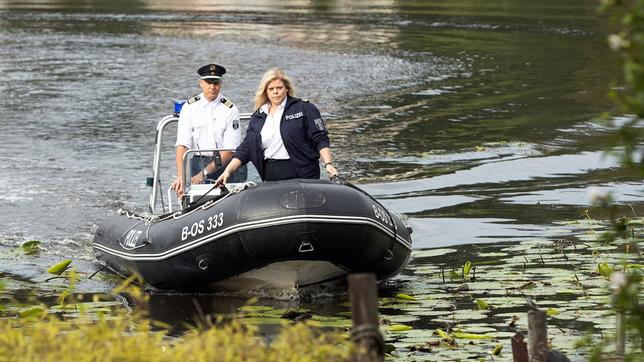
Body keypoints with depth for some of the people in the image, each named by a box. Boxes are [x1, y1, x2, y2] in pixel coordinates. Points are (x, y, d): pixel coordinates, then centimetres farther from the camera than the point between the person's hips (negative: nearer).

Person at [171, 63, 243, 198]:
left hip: (222, 165, -1)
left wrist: (204, 173, -17)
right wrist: (181, 176, -23)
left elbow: (229, 150, -9)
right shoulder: (190, 107, 0)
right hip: (196, 161, 1)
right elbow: (182, 144, -8)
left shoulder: (230, 110, -4)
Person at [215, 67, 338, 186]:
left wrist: (328, 164, -15)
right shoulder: (257, 117, 15)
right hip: (270, 178, 4)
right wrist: (228, 171, 4)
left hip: (302, 176, -4)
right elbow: (245, 149, 15)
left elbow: (320, 140, -3)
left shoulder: (304, 109, 2)